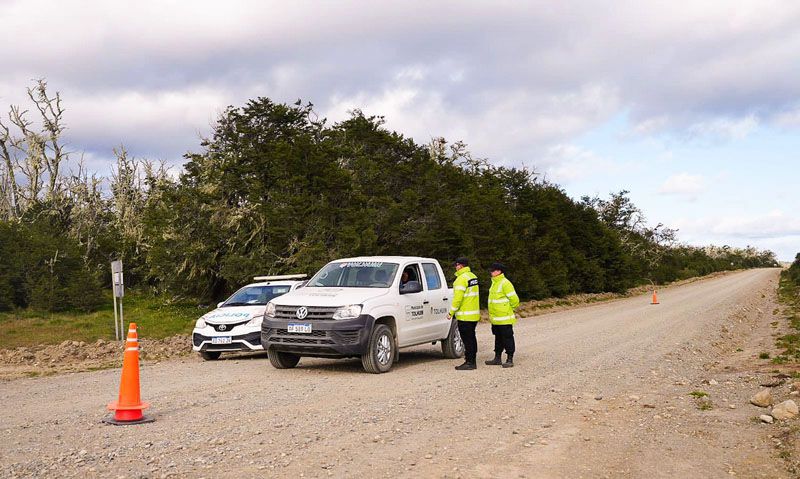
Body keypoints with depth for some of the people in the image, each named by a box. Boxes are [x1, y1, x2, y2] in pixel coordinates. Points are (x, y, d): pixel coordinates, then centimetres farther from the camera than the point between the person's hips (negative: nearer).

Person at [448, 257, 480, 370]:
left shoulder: (462, 278, -16)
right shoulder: (473, 276, 14)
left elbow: (458, 298, -20)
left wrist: (451, 312, -13)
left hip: (465, 315, -9)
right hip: (474, 314, 9)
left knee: (467, 338, -6)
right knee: (471, 337, 14)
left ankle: (469, 362, -4)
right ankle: (472, 361, 20)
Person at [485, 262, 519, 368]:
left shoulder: (505, 283, -17)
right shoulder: (494, 283, 14)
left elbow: (514, 299, -18)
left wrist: (510, 310, -5)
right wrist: (491, 315, 20)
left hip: (505, 319, -9)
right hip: (495, 319, 10)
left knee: (507, 338, -1)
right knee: (498, 338, 16)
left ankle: (510, 360, 4)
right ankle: (497, 358, 24)